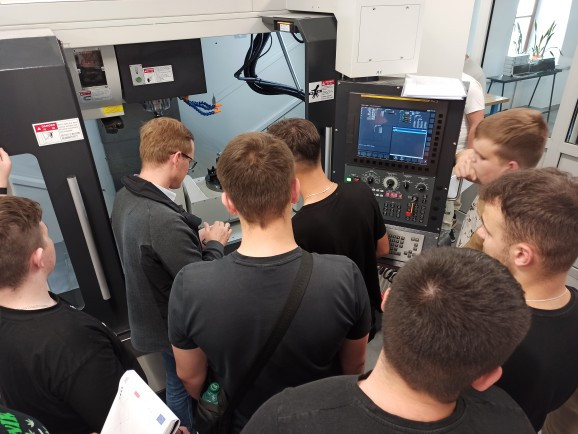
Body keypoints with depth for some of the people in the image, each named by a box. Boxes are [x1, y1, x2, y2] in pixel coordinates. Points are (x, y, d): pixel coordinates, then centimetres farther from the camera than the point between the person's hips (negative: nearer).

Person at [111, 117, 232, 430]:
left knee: (178, 383, 29)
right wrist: (214, 244, -12)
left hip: (152, 317, 8)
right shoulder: (163, 219, -36)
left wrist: (194, 238, -1)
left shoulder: (125, 198, -6)